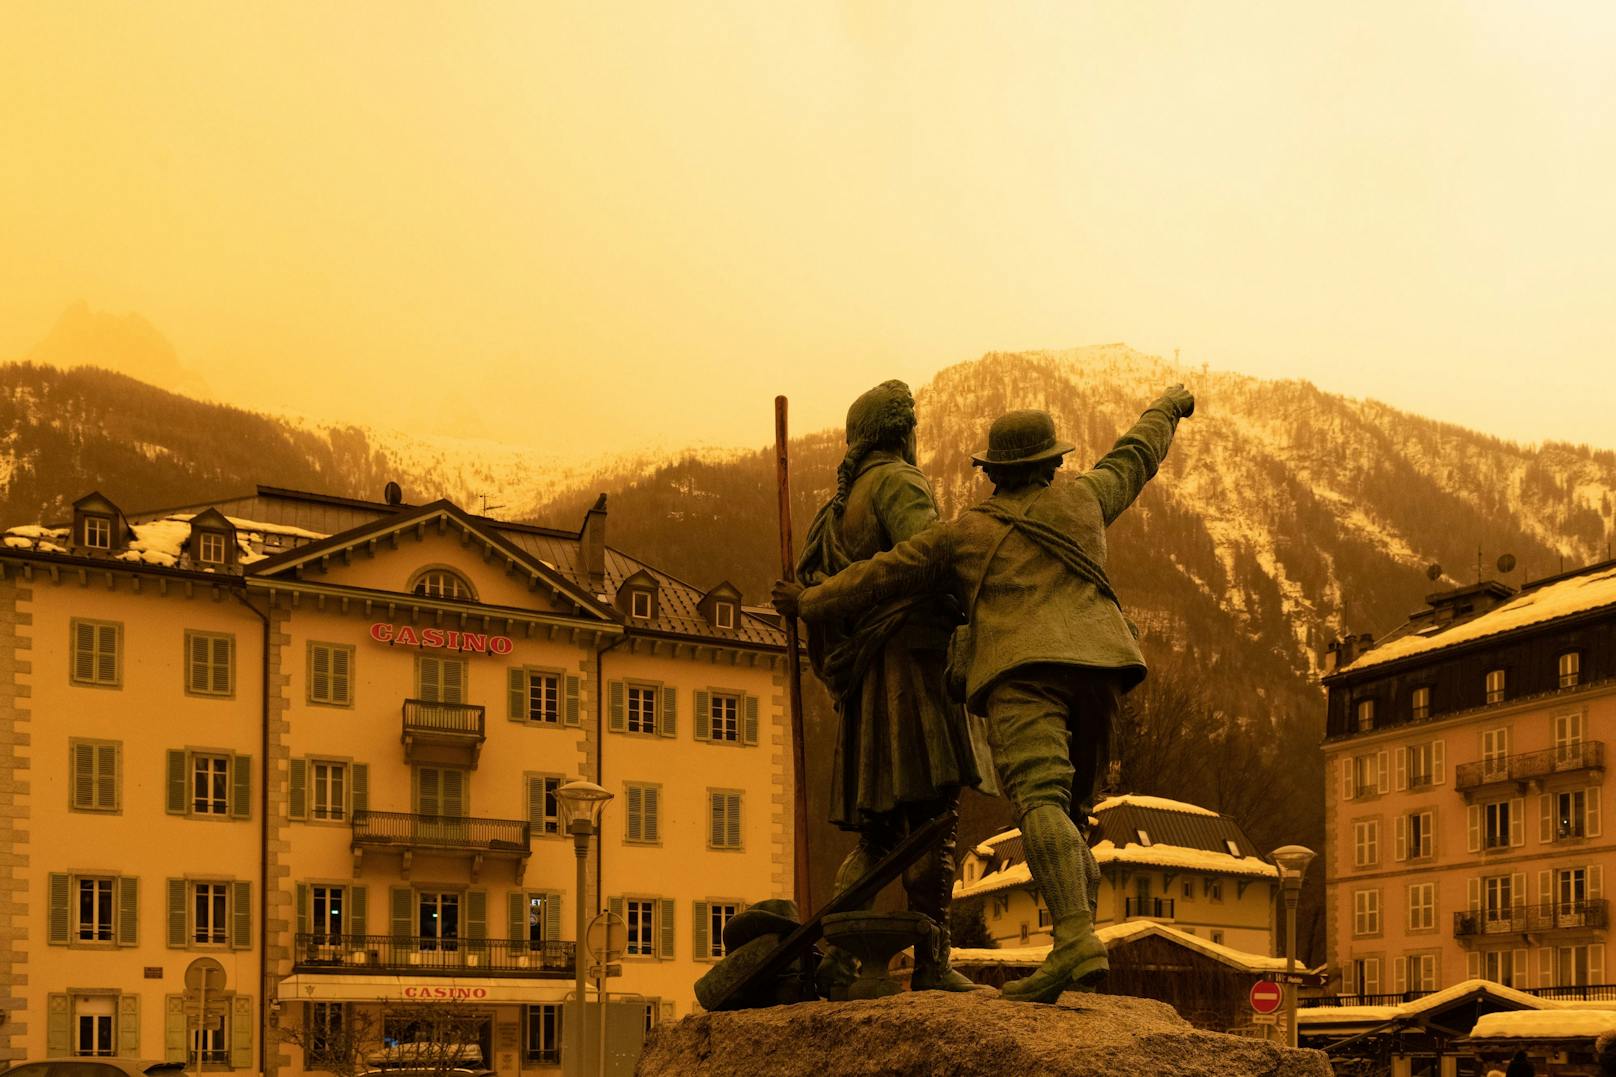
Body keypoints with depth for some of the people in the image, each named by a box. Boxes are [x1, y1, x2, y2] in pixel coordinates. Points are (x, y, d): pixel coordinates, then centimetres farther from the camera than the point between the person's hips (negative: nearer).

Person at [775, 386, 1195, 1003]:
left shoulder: (965, 534, 15)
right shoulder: (1080, 498, 22)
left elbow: (880, 576, 20)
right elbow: (1134, 458, 40)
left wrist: (808, 603, 35)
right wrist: (1169, 407, 59)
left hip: (1024, 672, -5)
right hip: (1095, 664, 5)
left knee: (1040, 802, -20)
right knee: (1063, 806, 15)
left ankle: (1077, 942, -39)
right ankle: (1076, 946, 3)